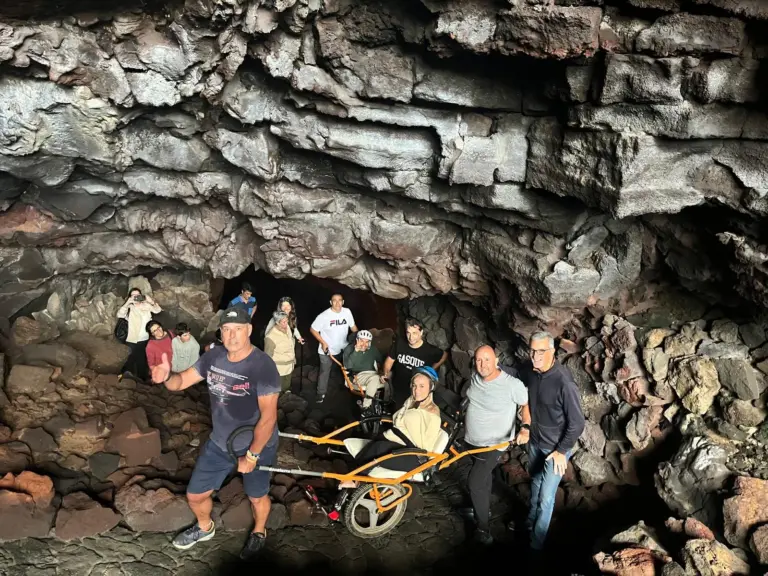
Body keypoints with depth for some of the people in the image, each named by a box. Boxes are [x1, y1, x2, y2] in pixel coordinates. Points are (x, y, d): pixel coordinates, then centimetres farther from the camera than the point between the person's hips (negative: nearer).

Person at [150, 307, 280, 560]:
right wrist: (166, 376, -25)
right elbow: (181, 382, -1)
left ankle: (258, 533, 52)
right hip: (219, 443, 5)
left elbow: (268, 417, -26)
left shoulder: (263, 366, -28)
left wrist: (251, 456, -21)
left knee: (257, 497, 20)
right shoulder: (213, 357, -9)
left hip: (256, 445, -5)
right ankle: (204, 528, 50)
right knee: (195, 495, 16)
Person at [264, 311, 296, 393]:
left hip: (289, 366, 7)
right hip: (278, 369, -7)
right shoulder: (271, 337, -27)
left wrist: (293, 358, 20)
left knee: (287, 389, 24)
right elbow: (268, 356, -18)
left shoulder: (287, 328, -5)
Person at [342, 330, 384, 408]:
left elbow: (381, 361, 25)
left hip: (373, 374, 6)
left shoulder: (373, 349, 10)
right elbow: (347, 366, -17)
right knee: (374, 378, -33)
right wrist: (356, 351, -23)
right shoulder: (349, 349, -2)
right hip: (358, 375, -6)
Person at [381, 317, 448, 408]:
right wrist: (386, 374, -18)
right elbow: (390, 360, -1)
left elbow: (444, 355, 1)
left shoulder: (430, 350, -18)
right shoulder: (399, 343, -12)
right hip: (397, 391, 2)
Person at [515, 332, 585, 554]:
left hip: (556, 447, -6)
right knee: (535, 483, 28)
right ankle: (530, 521, 52)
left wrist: (561, 451, -17)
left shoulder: (564, 382, -33)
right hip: (534, 441, 6)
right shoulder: (528, 370, -14)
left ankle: (536, 544, 25)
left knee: (545, 497, 4)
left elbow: (577, 423, -23)